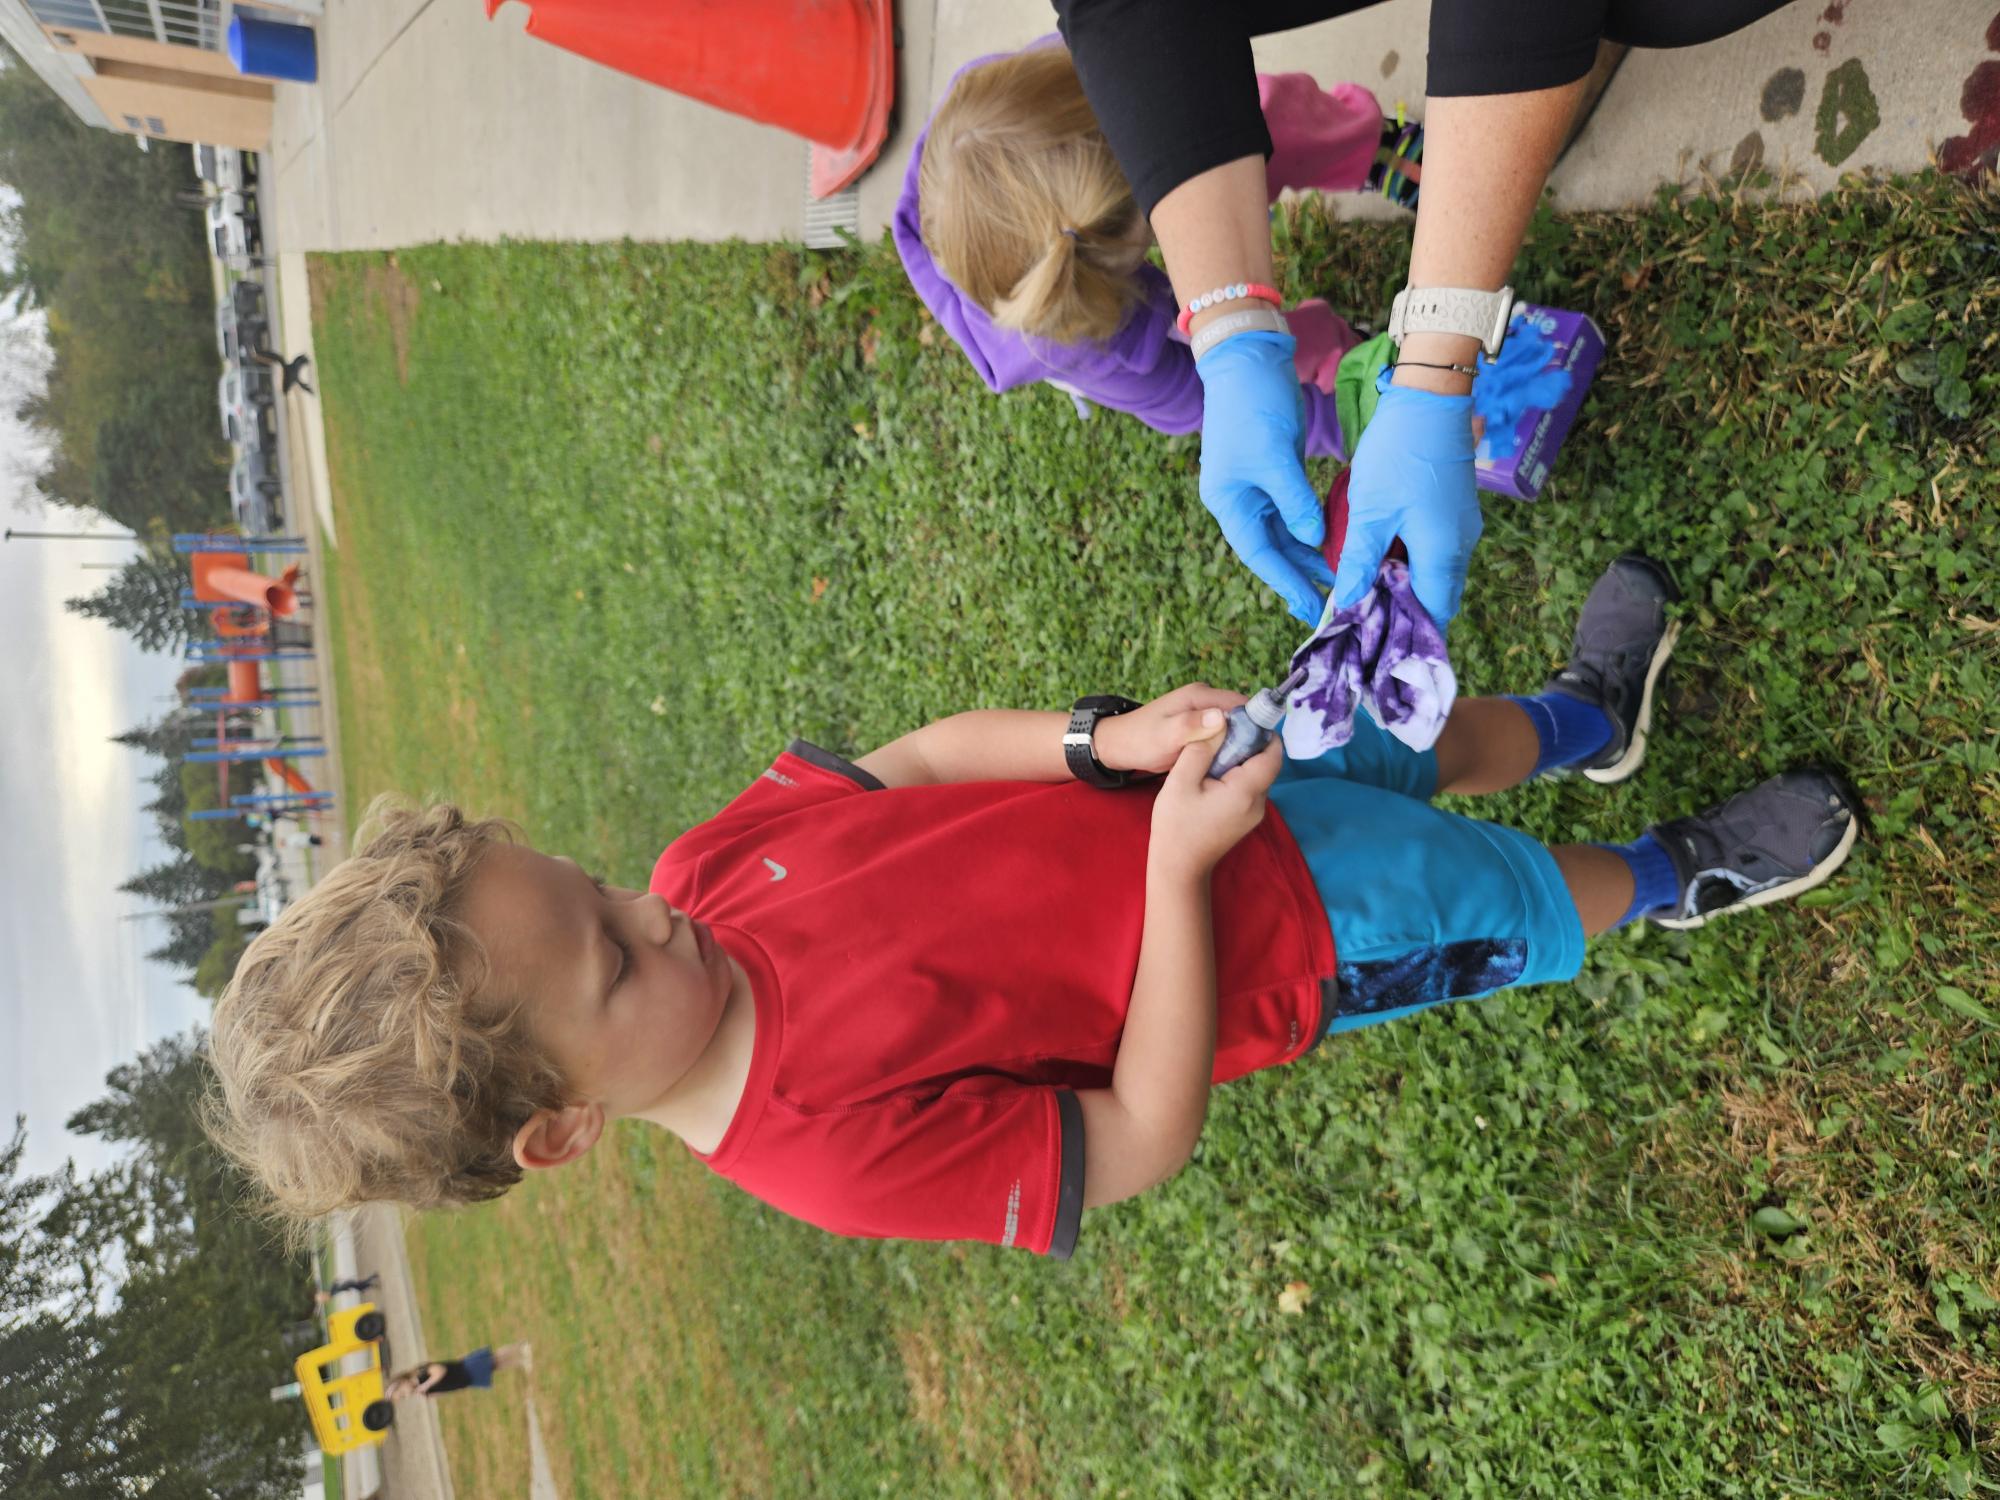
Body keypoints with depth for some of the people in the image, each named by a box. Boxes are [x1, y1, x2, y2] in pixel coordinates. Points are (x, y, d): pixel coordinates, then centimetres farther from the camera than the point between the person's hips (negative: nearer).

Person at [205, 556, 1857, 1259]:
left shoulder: (713, 858, -16)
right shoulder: (840, 1151, -32)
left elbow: (923, 757, -7)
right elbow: (1143, 1137, -25)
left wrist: (1112, 739, -23)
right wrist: (1178, 866, -31)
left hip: (1176, 785, 6)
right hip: (1289, 938, -5)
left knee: (1399, 740, 21)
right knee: (1511, 904, 5)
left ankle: (1583, 717, 55)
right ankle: (1667, 882, 42)